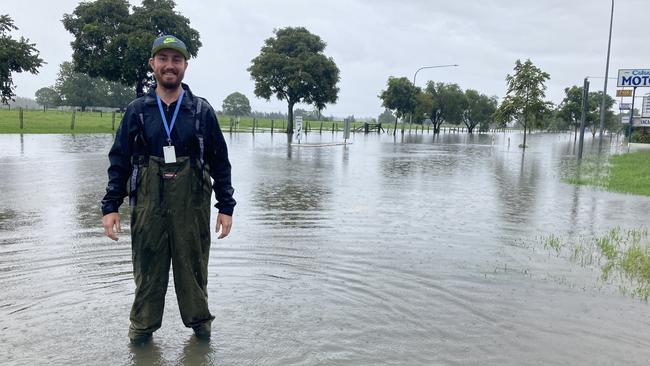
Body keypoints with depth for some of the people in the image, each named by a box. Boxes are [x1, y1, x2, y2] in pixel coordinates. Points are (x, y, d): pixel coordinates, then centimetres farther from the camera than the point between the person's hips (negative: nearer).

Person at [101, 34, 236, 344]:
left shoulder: (202, 110, 3)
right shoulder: (137, 110, 6)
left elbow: (220, 162, 4)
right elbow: (119, 161, 7)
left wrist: (226, 207, 1)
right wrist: (110, 206, 1)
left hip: (192, 206, 0)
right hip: (148, 205, 1)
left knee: (192, 266, 8)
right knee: (148, 267, 8)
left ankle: (199, 319, 28)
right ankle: (143, 325, 27)